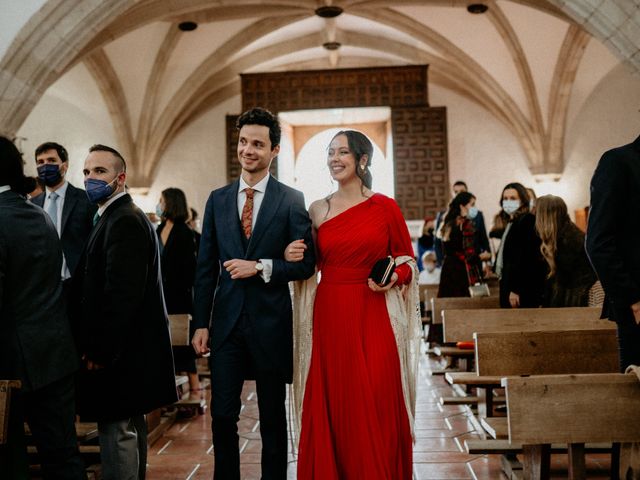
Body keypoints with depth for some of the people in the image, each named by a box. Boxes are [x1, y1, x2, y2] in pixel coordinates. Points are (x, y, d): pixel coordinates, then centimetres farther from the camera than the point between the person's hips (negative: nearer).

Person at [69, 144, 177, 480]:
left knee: (116, 431, -4)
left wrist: (101, 351, -19)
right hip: (130, 348, 11)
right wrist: (98, 347, 15)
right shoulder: (121, 216, 16)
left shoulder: (124, 221, -17)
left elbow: (122, 294, -23)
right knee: (130, 429, 20)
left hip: (119, 352, -11)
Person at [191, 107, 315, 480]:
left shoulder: (292, 200, -2)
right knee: (223, 415, 5)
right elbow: (206, 267, 7)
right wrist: (201, 323, 3)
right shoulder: (218, 199, 7)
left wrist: (261, 267, -17)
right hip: (226, 320, 2)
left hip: (270, 322, -2)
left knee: (273, 416, 11)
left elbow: (306, 264, -4)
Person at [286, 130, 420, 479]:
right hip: (329, 318, 2)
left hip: (373, 319, -2)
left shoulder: (385, 207, 1)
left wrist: (394, 278, -14)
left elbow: (407, 262, 6)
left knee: (375, 410, 0)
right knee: (331, 409, 5)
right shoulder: (318, 210, 8)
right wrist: (291, 256, -5)